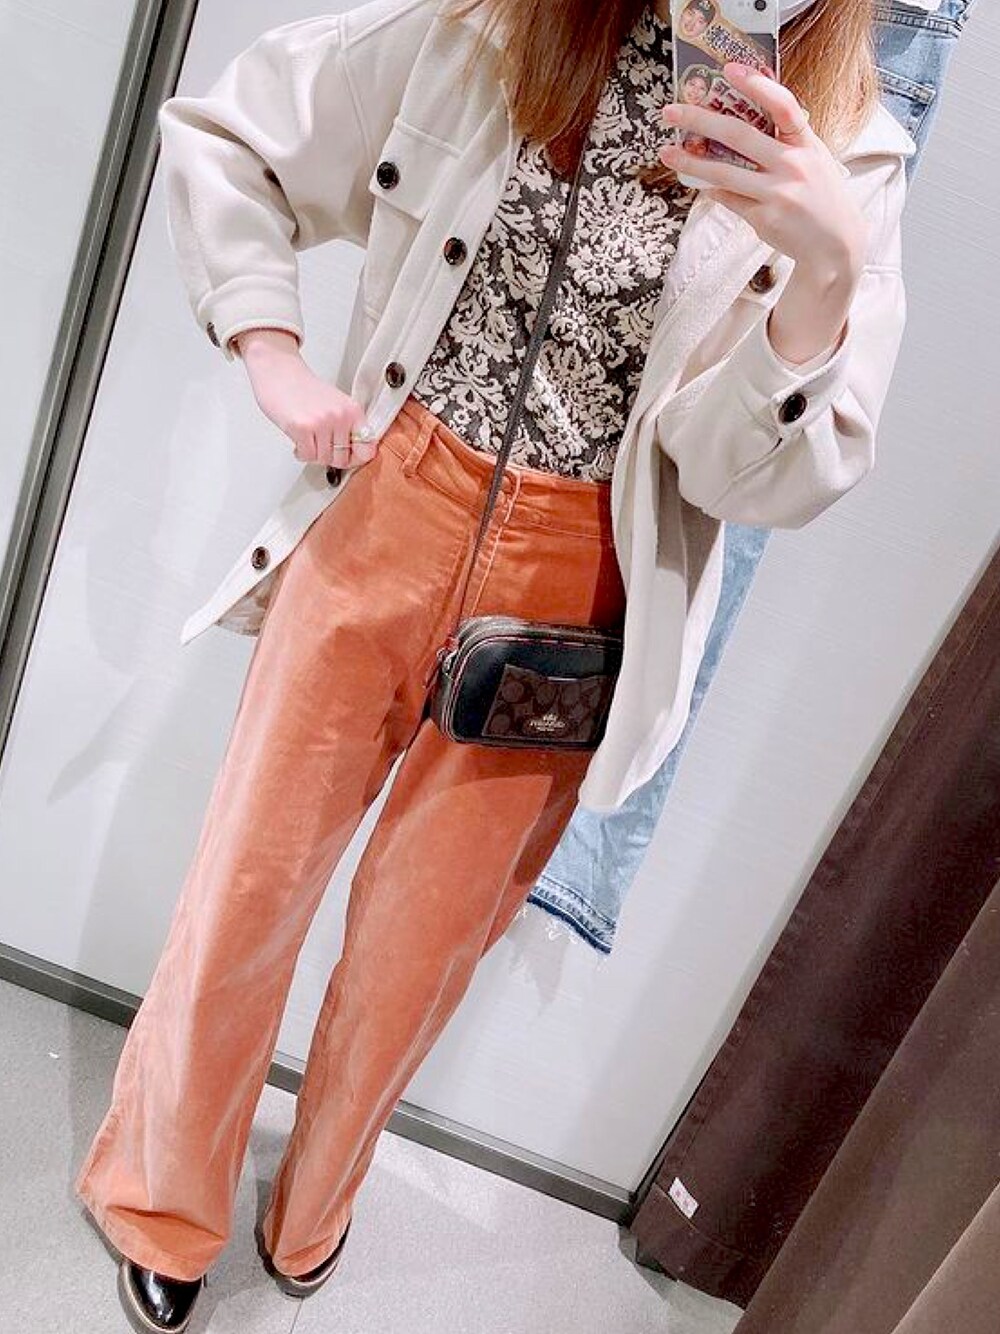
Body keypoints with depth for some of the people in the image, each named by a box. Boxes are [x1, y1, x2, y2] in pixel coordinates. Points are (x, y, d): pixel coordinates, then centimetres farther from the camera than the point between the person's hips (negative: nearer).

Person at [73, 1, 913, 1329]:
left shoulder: (850, 155, -1)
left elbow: (765, 474, -10)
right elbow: (221, 136, 9)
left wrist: (828, 273, -27)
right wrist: (272, 354, -4)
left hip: (568, 595, 0)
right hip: (385, 520, 1)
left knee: (426, 934, 14)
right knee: (248, 882, 10)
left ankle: (312, 1206, 46)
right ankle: (161, 1200, 41)